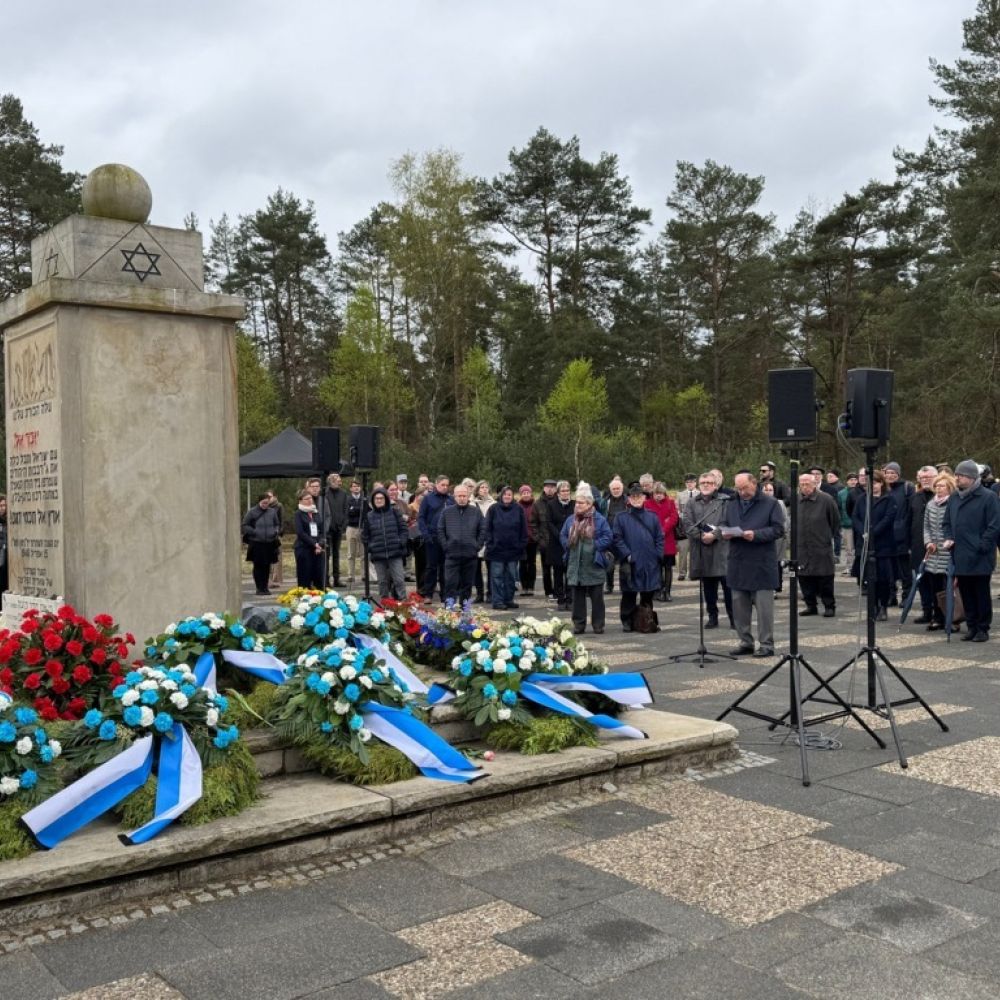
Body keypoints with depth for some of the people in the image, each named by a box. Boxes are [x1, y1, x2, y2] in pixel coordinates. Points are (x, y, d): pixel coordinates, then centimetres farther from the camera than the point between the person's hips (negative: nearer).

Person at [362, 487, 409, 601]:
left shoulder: (394, 512, 5)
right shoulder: (369, 516, 7)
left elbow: (404, 529, 5)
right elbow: (364, 535, 11)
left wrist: (401, 542, -6)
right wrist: (370, 547, 0)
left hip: (395, 553, -1)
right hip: (378, 555, 2)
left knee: (399, 580, -5)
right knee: (383, 582, 8)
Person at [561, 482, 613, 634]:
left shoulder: (599, 520, -5)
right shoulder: (570, 520, 8)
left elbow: (608, 537, -7)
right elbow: (563, 536, 16)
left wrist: (595, 546, -13)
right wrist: (568, 546, 0)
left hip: (594, 566, -4)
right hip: (575, 566, 4)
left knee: (596, 597, 4)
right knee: (577, 597, 8)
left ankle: (598, 625, 13)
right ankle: (578, 624, 16)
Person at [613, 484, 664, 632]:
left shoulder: (652, 517, 8)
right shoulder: (621, 517, 1)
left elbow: (659, 538, 10)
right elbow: (617, 538, -2)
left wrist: (657, 555, 0)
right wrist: (627, 555, -11)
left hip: (650, 564, 2)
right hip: (631, 564, -2)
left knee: (648, 594, 8)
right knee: (629, 594, 2)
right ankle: (627, 621, 12)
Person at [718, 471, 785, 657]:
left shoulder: (771, 504, -1)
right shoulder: (731, 504, 14)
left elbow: (778, 529, -8)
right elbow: (720, 526, 14)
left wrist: (756, 534, -20)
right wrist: (723, 532, -9)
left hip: (761, 565, -5)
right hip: (737, 563, 5)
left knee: (763, 606, -2)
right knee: (739, 606, 9)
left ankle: (766, 644, 6)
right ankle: (745, 642, 19)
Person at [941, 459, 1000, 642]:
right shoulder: (953, 498, 11)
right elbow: (947, 523, 20)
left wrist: (980, 546, -14)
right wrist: (948, 538, 3)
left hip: (980, 558, -6)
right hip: (960, 556, 6)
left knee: (981, 594, 4)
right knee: (966, 593, 11)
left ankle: (983, 628, 13)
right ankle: (971, 626, 21)